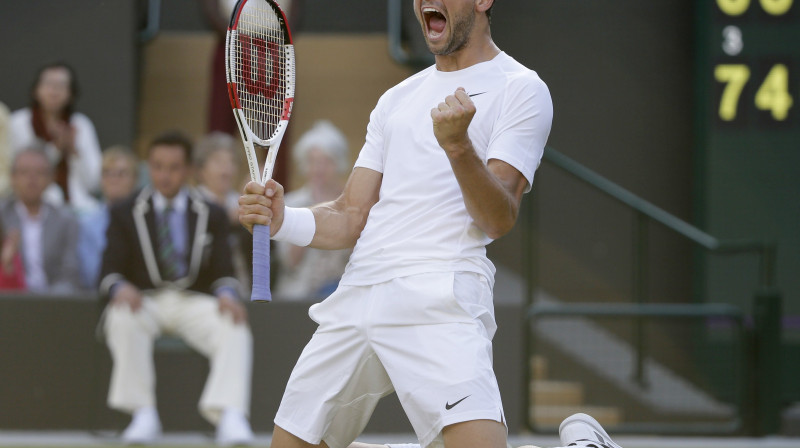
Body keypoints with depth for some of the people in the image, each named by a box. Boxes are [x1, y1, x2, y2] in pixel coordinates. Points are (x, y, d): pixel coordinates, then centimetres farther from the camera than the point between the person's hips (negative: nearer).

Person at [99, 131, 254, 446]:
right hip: (145, 300, -1)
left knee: (235, 328, -31)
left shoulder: (212, 215, 15)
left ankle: (230, 417, -44)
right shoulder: (124, 213, 12)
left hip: (194, 302, 1)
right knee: (123, 318, -37)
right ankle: (144, 415, -32)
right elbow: (110, 271, 3)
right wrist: (120, 287, -22)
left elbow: (223, 272, 6)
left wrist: (227, 295, -19)